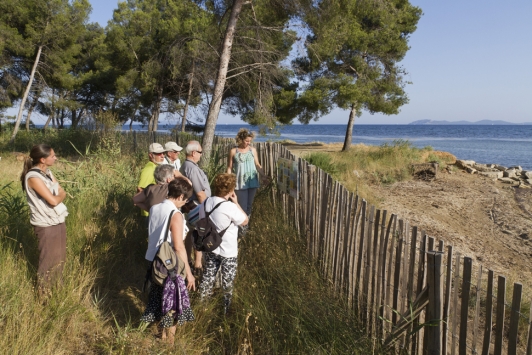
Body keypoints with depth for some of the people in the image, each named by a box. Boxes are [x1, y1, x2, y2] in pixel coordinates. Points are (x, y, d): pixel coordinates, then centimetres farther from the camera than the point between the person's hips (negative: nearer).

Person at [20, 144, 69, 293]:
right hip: (46, 225, -8)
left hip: (58, 221, 8)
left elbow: (63, 193, 7)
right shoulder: (33, 177, -21)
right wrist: (59, 196, -4)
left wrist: (57, 196, -12)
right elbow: (53, 200, -23)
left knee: (60, 257, 17)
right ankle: (43, 292, 22)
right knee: (48, 260, 5)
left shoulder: (48, 172, 6)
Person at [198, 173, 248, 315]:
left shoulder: (206, 202, -9)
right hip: (227, 251, -5)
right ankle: (227, 305, 31)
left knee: (208, 274, 25)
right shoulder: (230, 207, -28)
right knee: (227, 280, 15)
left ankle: (203, 297, 42)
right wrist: (236, 202, -11)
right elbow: (245, 221, -13)